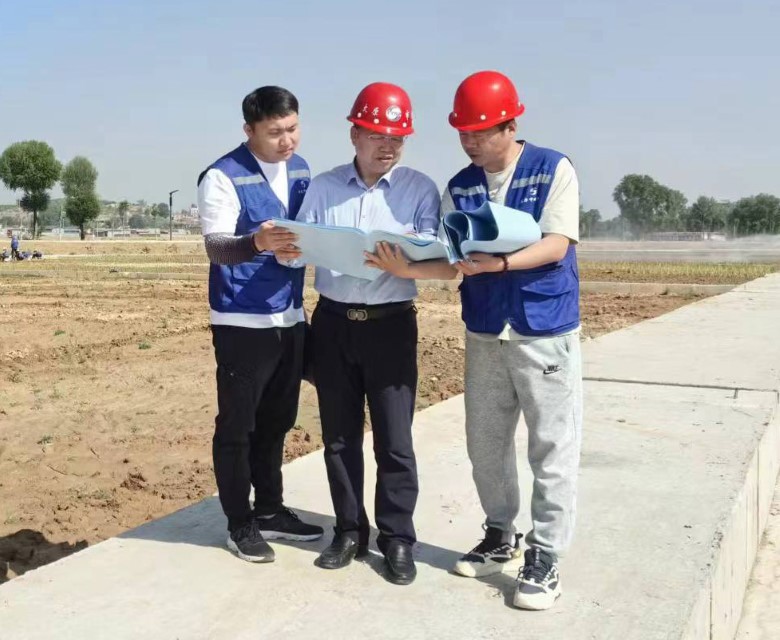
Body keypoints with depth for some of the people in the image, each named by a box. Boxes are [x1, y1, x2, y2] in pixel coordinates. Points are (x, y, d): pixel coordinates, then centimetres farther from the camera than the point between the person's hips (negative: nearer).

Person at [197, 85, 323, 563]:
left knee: (276, 421, 16)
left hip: (289, 317, 7)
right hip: (242, 321, -6)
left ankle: (270, 511, 30)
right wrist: (257, 242, -42)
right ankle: (240, 523, 17)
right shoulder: (223, 177, -13)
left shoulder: (301, 169, 8)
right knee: (237, 425, 4)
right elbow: (216, 247, -22)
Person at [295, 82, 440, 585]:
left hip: (391, 324, -2)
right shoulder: (323, 187, 7)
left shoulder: (420, 189, 0)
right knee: (339, 435, 10)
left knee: (394, 439, 1)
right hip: (333, 321, 3)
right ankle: (350, 531, 25)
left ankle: (397, 538, 16)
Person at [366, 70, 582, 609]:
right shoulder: (459, 188, 7)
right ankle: (500, 536, 31)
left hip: (546, 333, -5)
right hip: (484, 334, 5)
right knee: (486, 444, 13)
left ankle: (545, 559, 11)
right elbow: (454, 262, 0)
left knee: (552, 449, 0)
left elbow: (556, 244, -15)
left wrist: (498, 264, -28)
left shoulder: (554, 169, -6)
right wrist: (407, 268, -19)